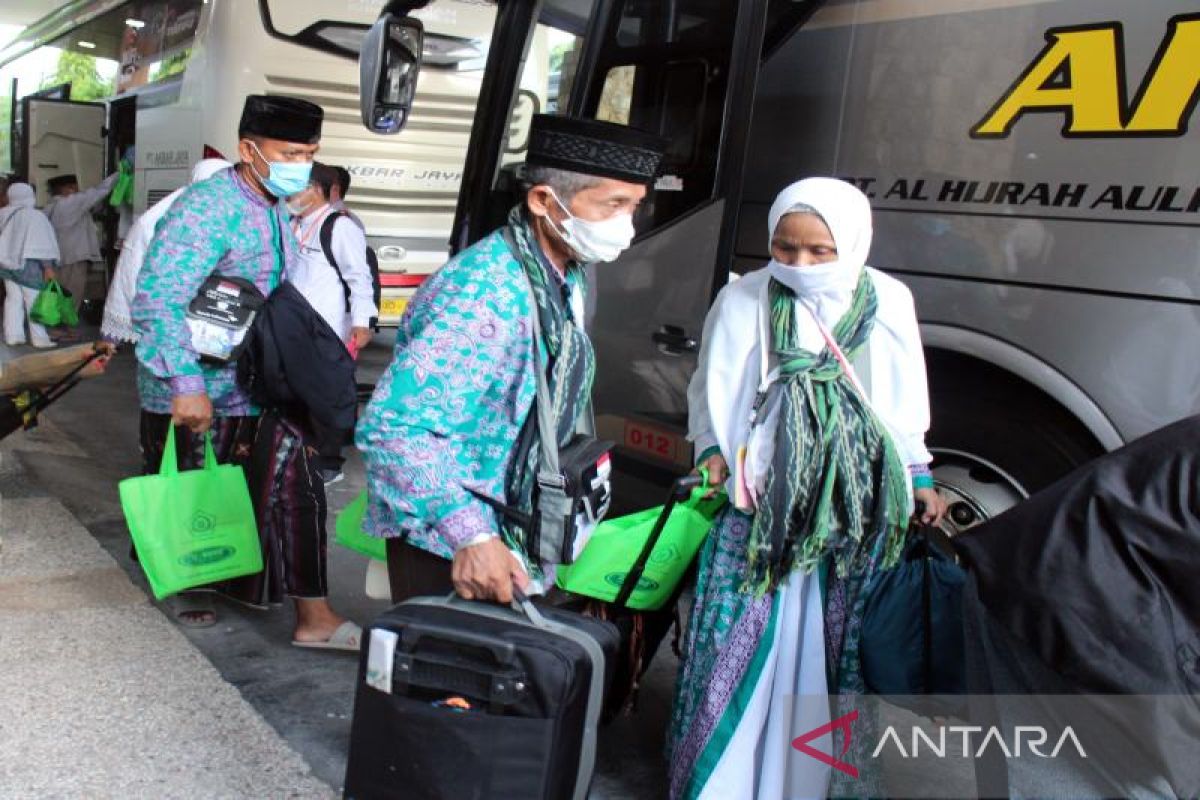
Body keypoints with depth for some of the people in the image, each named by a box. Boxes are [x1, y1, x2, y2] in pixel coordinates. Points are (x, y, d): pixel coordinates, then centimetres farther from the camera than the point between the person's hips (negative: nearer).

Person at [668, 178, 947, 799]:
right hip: (761, 506, -2)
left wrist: (919, 476, 16)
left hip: (857, 510, 2)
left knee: (841, 648, 9)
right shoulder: (744, 300, -5)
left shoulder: (887, 302, 1)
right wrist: (712, 454, -9)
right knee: (740, 643, 1)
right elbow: (712, 394, 5)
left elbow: (903, 404, 13)